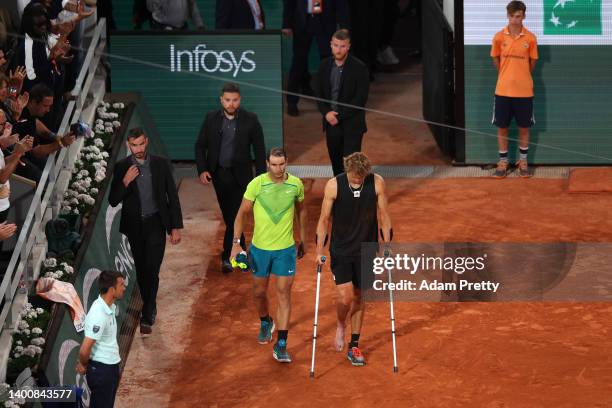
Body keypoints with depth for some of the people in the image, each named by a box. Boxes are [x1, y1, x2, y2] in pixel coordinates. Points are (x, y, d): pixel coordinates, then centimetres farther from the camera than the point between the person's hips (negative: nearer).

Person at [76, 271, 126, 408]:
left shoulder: (110, 307, 2)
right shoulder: (98, 314, -28)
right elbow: (85, 349, -26)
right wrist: (83, 365, -6)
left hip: (111, 366, 9)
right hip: (101, 369, -9)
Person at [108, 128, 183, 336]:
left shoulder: (161, 164, -2)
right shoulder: (121, 168, -2)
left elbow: (172, 196, 2)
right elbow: (113, 201, -3)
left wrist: (176, 227, -1)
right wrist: (125, 182, -20)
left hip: (155, 224, -2)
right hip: (134, 225, 2)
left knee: (151, 270, -11)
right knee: (141, 271, 12)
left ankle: (147, 318, -10)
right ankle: (150, 309, 29)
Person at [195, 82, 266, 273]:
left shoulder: (250, 120, -7)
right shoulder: (211, 118, -2)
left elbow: (259, 150, -3)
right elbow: (200, 146, 5)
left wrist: (261, 178, -5)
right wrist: (202, 170, -8)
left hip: (240, 175, -3)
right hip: (218, 173, 3)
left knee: (235, 214, -10)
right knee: (228, 215, 11)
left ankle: (227, 256, -6)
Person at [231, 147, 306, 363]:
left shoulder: (296, 184, -5)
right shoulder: (257, 184, -12)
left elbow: (301, 210, 13)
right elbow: (242, 213, -5)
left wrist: (302, 240, 17)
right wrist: (236, 242, -13)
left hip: (286, 248, 0)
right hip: (260, 247, 0)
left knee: (284, 293, -5)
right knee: (259, 291, 14)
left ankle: (281, 345, -3)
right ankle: (265, 323, 46)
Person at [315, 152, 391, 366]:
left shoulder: (377, 183, -9)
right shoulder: (334, 185, -13)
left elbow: (383, 216, 1)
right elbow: (324, 219, -5)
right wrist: (319, 251, -6)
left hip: (366, 250, 2)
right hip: (341, 250, -2)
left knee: (359, 297, 9)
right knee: (345, 296, -12)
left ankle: (354, 347, 20)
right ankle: (340, 325, 21)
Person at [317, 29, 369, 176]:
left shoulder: (359, 68, -11)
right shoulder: (325, 66, 5)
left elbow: (361, 99, -13)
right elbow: (320, 94, 11)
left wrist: (339, 116, -14)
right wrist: (326, 113, -8)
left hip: (352, 124, -5)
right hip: (331, 122, 5)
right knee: (336, 162, 10)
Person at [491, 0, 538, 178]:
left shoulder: (530, 38, -5)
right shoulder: (499, 37, -3)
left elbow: (532, 62, 5)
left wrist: (521, 78, 11)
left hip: (524, 91, -1)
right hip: (503, 90, 1)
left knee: (524, 127, 7)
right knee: (502, 127, 5)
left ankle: (523, 161, 20)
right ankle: (503, 162, 16)